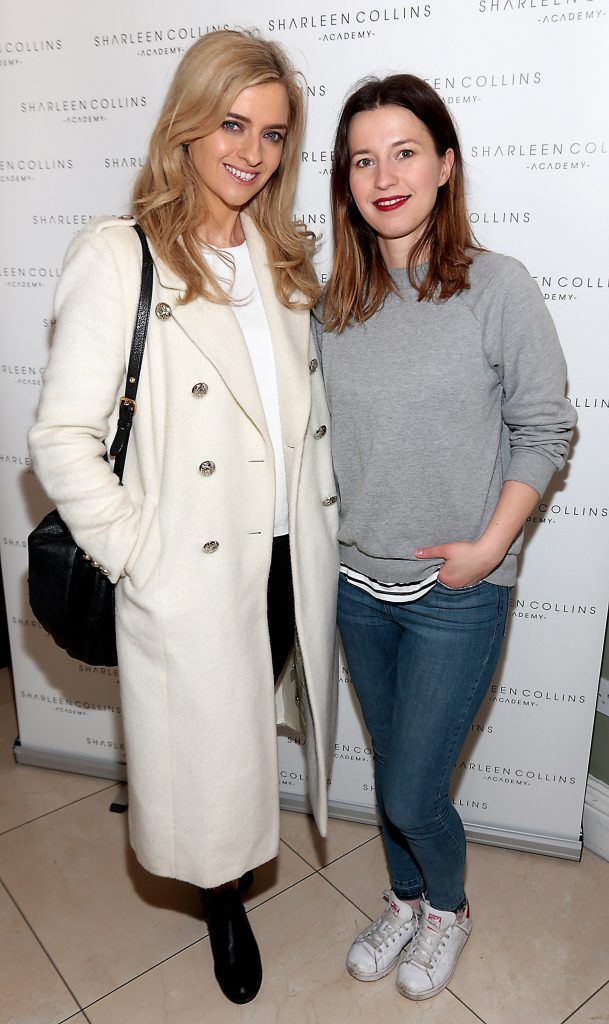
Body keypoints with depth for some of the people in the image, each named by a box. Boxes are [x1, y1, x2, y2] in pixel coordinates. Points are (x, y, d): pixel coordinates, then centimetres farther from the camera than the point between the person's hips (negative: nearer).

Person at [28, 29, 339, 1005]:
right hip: (193, 577, -5)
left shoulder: (286, 256, 8)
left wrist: (324, 515, 7)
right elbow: (61, 440, -14)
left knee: (258, 730, 24)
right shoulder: (118, 257, -12)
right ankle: (223, 904, 45)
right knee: (208, 751, 15)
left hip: (293, 559, 6)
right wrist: (138, 556, -14)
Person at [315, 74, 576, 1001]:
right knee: (391, 768, 21)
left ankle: (448, 908, 39)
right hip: (361, 584, 4)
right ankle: (405, 900, 49)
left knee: (412, 792, 4)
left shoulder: (498, 289, -11)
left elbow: (544, 431, -6)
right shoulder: (336, 300, 1)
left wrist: (490, 545, -13)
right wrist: (331, 537, 1)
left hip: (457, 593, -4)